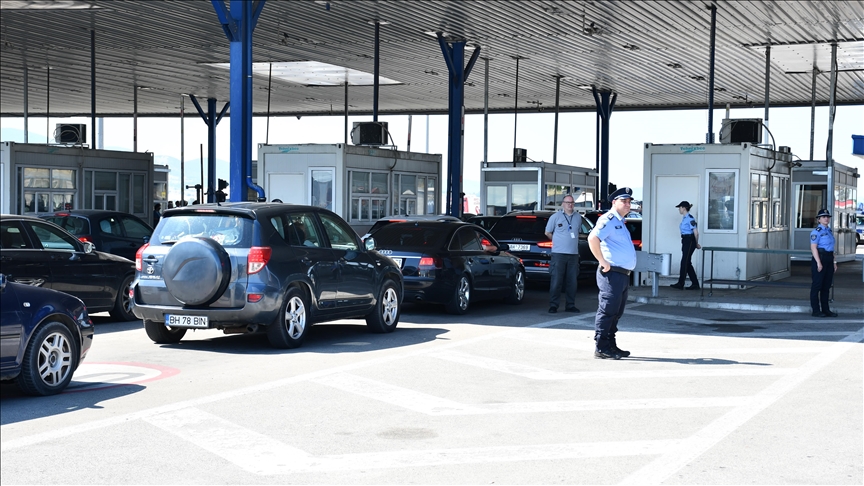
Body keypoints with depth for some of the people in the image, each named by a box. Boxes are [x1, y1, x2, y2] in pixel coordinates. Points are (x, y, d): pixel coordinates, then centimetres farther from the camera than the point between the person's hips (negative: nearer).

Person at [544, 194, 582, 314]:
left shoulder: (578, 217, 11)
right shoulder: (555, 217, 0)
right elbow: (548, 233, 9)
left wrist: (571, 241, 14)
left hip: (573, 254, 4)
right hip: (559, 253, -4)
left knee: (572, 282, 6)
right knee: (556, 281, -5)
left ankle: (570, 305, 13)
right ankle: (553, 305, 0)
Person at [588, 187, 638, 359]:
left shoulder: (620, 222, 21)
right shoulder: (608, 220, -10)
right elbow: (592, 238, -25)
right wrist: (603, 261, -22)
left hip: (623, 274, 10)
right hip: (612, 274, -10)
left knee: (616, 312, 14)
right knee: (607, 311, -8)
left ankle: (611, 345, 21)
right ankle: (601, 348, -5)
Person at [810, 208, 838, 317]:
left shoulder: (829, 231, 16)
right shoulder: (816, 231, -8)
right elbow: (813, 248, -14)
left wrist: (834, 262, 15)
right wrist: (818, 263, -20)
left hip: (829, 259, 8)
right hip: (819, 258, -8)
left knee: (826, 286, 11)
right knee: (817, 285, -3)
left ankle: (826, 310, 16)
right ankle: (816, 310, 0)